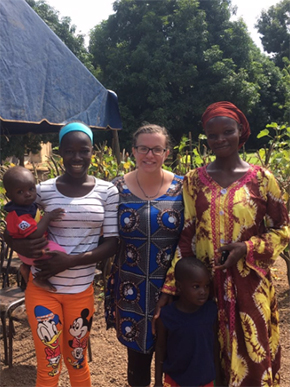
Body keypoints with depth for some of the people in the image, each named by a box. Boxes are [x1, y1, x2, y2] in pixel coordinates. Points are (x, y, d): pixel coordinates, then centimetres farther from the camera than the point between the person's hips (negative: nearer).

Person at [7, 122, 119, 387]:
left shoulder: (107, 191, -4)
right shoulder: (44, 190, -4)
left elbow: (112, 243, -6)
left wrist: (71, 260, -19)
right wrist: (21, 246, -18)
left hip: (82, 290, 1)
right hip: (43, 288, 0)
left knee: (77, 362, 19)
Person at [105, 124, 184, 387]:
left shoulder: (181, 188, -5)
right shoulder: (118, 188, -4)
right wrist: (108, 276, 1)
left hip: (171, 285, 0)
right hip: (132, 287, 1)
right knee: (137, 350, 16)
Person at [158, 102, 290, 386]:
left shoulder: (261, 178, -4)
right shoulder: (194, 180, 1)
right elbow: (186, 236, 1)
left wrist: (248, 249, -17)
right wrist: (171, 287, -4)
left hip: (249, 285, -1)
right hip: (204, 284, 2)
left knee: (251, 358, 9)